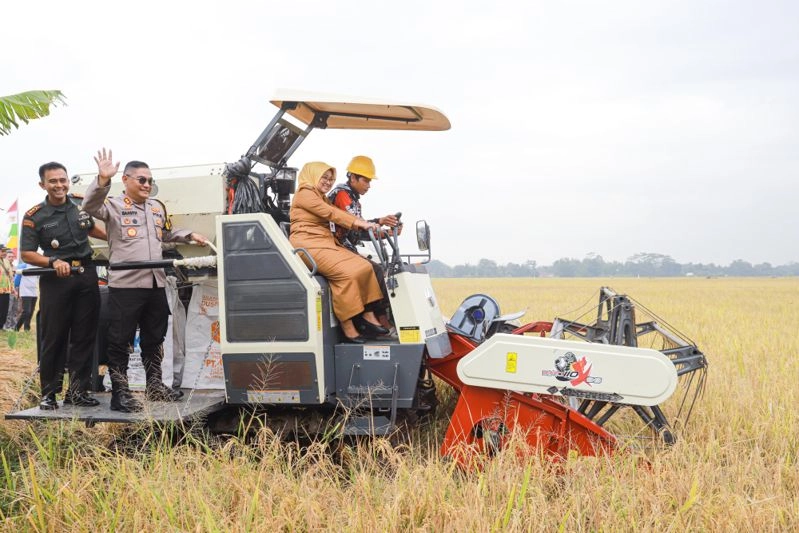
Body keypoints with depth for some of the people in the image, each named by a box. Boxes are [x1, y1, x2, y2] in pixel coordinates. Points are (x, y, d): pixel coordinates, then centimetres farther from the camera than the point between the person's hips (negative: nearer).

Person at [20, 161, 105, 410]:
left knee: (84, 336, 5)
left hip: (86, 277, 4)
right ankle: (49, 393, 9)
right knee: (53, 339, -1)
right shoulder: (34, 216, -4)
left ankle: (77, 391, 13)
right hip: (55, 280, -4)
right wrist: (54, 262, -21)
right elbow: (27, 254, -6)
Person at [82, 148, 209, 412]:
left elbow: (168, 233, 34)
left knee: (154, 338, 16)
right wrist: (103, 179, -37)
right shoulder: (114, 206, -4)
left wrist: (190, 236, 22)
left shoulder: (157, 208, 18)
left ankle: (154, 386, 29)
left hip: (155, 284, 7)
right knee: (120, 341, -2)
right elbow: (90, 205, -24)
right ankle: (120, 393, 4)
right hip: (125, 285, -7)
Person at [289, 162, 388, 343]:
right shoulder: (304, 193, -3)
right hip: (308, 244, -9)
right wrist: (360, 223, -21)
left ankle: (368, 316, -11)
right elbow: (331, 213, -14)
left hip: (326, 243, 9)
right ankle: (347, 326, -22)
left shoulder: (322, 198, 26)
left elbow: (336, 214, 11)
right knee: (346, 273, -26)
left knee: (364, 267, -8)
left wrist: (366, 225, -4)